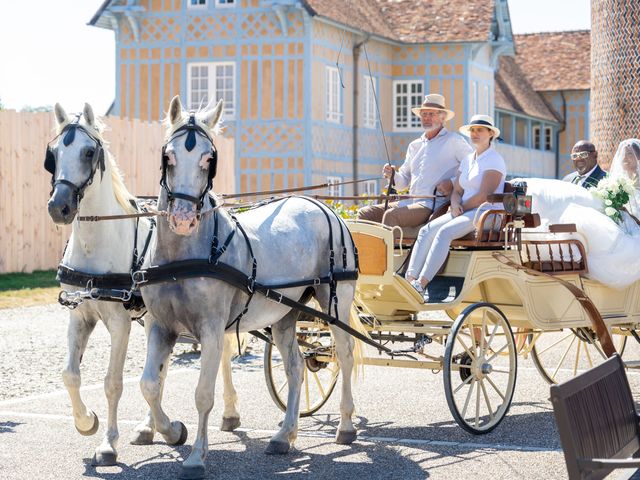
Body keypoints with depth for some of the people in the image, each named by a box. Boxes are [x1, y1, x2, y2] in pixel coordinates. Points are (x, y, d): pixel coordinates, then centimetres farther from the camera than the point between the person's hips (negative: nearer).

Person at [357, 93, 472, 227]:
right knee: (365, 213, -6)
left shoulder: (453, 140, 2)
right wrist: (393, 175, 2)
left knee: (391, 215, -31)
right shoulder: (414, 145, 23)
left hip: (434, 205, -8)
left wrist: (452, 183, -13)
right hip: (410, 201, 8)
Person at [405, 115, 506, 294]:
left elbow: (484, 195, -15)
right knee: (427, 230, -15)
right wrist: (455, 205, -4)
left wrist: (461, 208, -9)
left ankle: (421, 285, -37)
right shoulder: (468, 160, 20)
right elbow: (457, 191, 18)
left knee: (445, 232, -31)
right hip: (464, 212, 8)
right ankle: (410, 280, -27)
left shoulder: (494, 160, -5)